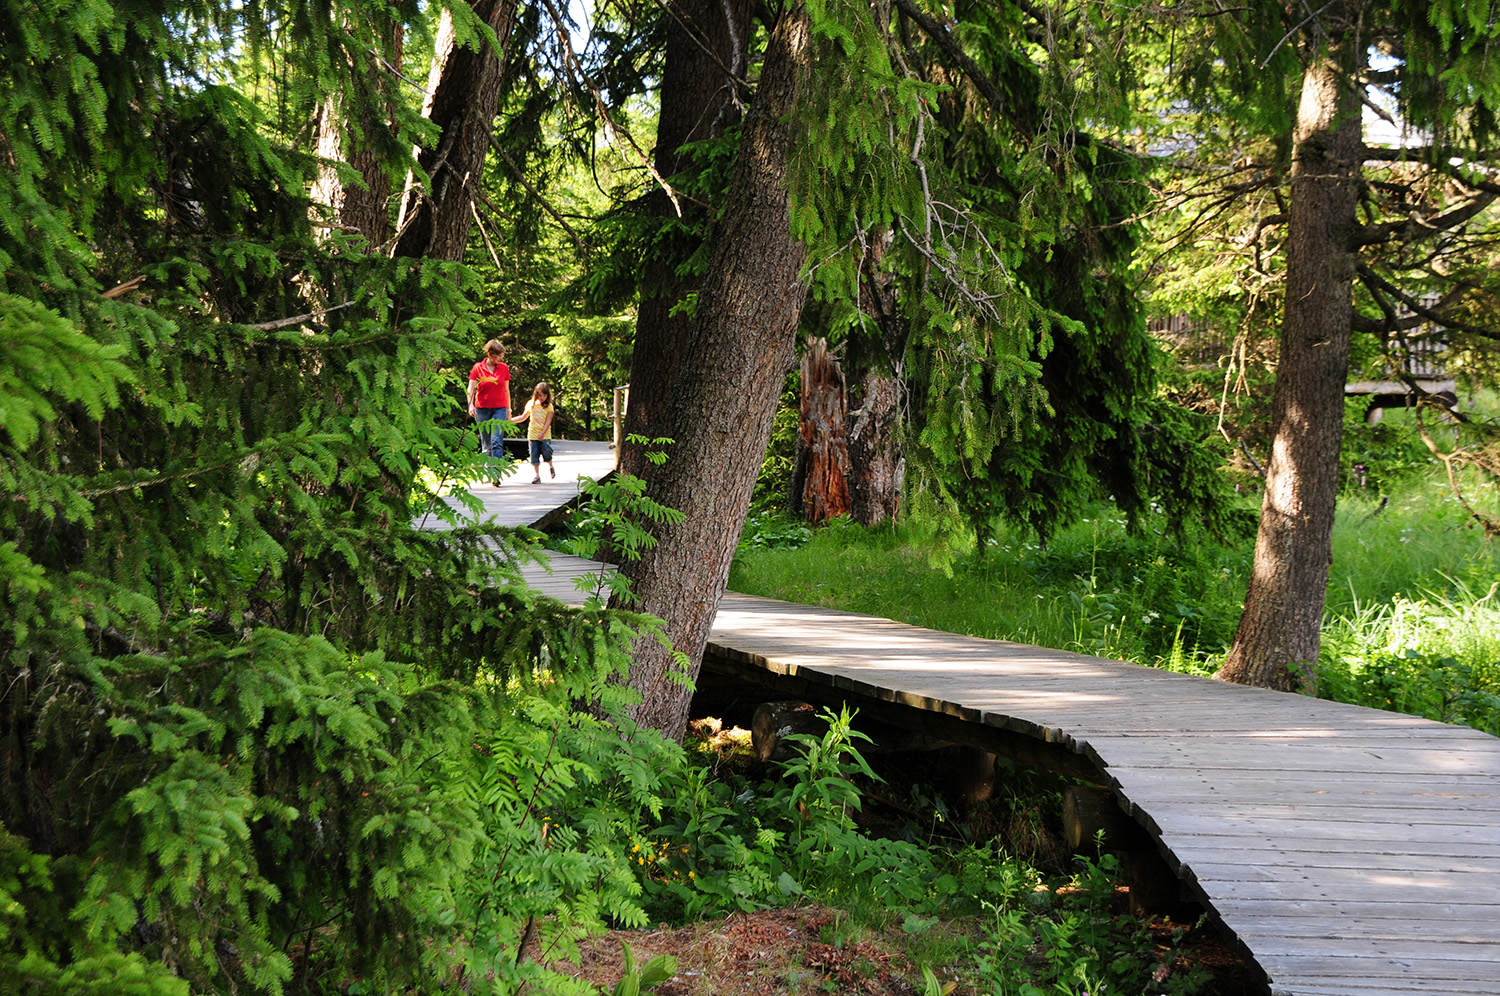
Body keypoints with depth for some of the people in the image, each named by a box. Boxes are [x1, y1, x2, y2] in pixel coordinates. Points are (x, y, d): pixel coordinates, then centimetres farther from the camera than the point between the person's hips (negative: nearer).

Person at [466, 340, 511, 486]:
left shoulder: (504, 368, 6)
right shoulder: (478, 368, 0)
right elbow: (471, 388, -3)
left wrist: (508, 409, 15)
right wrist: (471, 405, -18)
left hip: (499, 408, 0)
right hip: (482, 409, 0)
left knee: (497, 441, -14)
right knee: (486, 443, 6)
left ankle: (496, 474, -21)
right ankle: (487, 471, 18)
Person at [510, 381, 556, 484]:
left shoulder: (549, 406, -2)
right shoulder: (531, 404, 8)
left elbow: (548, 421, -9)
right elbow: (523, 417, 17)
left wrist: (542, 433, -21)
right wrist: (510, 420, 8)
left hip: (544, 435, -3)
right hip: (532, 435, 3)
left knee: (546, 452, -4)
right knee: (534, 455, 1)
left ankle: (551, 467, 26)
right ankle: (536, 475, 7)